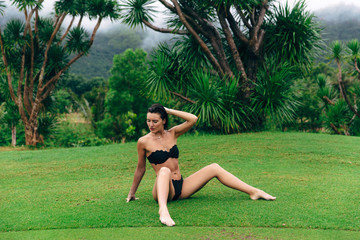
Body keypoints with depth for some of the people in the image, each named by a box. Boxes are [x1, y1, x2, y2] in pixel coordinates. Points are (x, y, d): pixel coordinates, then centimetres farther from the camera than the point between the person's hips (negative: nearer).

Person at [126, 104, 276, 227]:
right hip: (163, 190, -5)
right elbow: (140, 169, 6)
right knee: (164, 171, -40)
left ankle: (254, 192, -2)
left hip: (181, 187, 6)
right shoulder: (144, 142, -4)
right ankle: (163, 210, -66)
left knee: (214, 168, -1)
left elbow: (193, 119, -4)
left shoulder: (172, 134, 7)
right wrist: (132, 193, 13)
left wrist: (169, 111, -2)